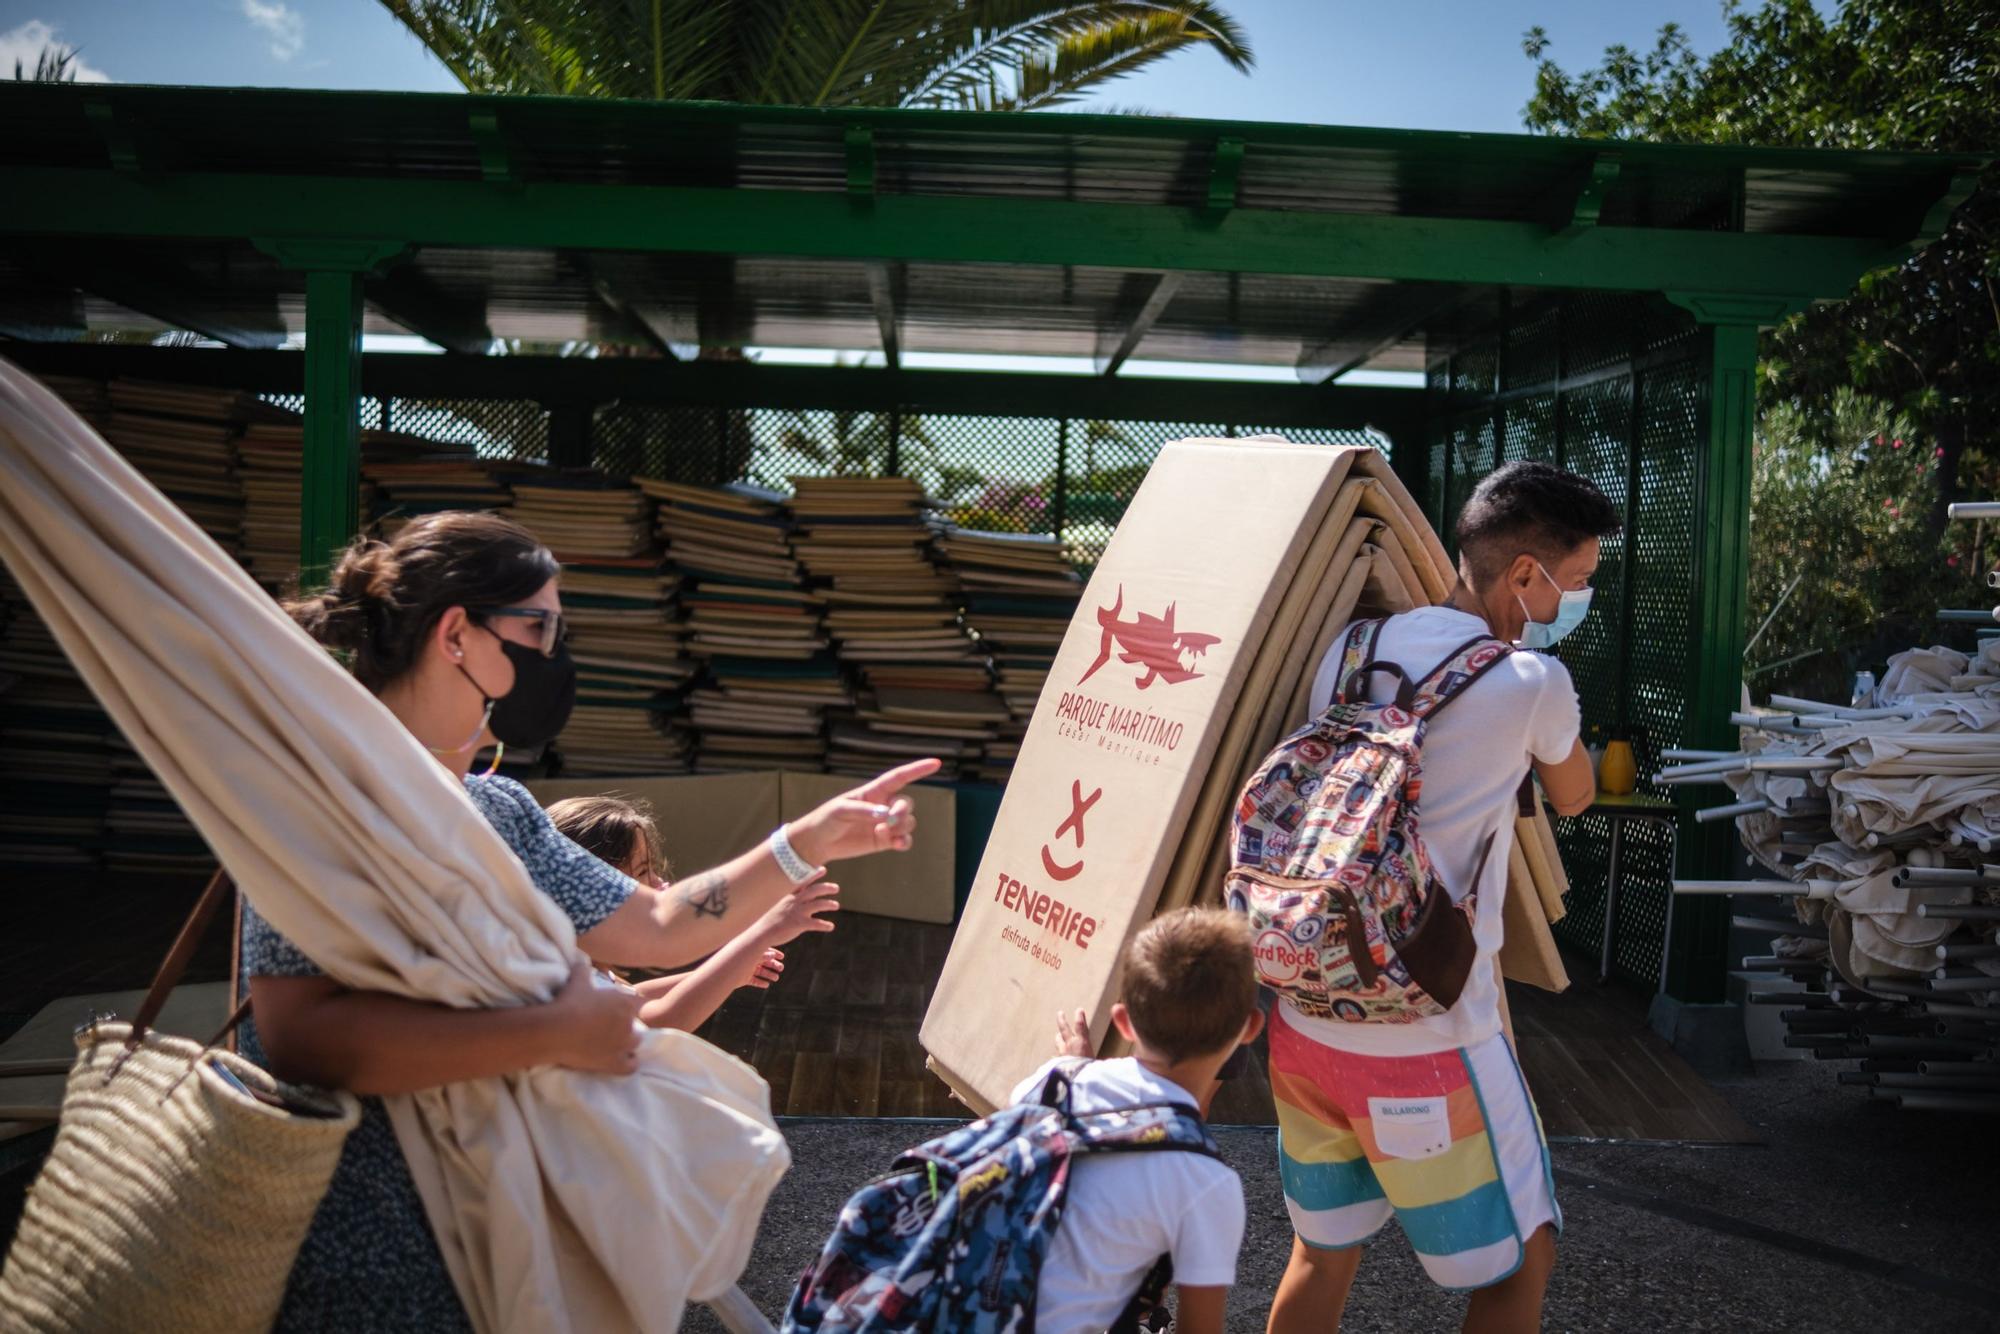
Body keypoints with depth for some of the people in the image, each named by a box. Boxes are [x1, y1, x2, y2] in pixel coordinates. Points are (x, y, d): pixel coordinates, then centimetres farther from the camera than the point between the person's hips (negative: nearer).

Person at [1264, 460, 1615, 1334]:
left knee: (1324, 1256, 23)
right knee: (1520, 1263, 17)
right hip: (1427, 1047, -6)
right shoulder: (1531, 683, -11)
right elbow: (1573, 797, 10)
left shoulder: (1347, 649, 4)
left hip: (1303, 1025, 6)